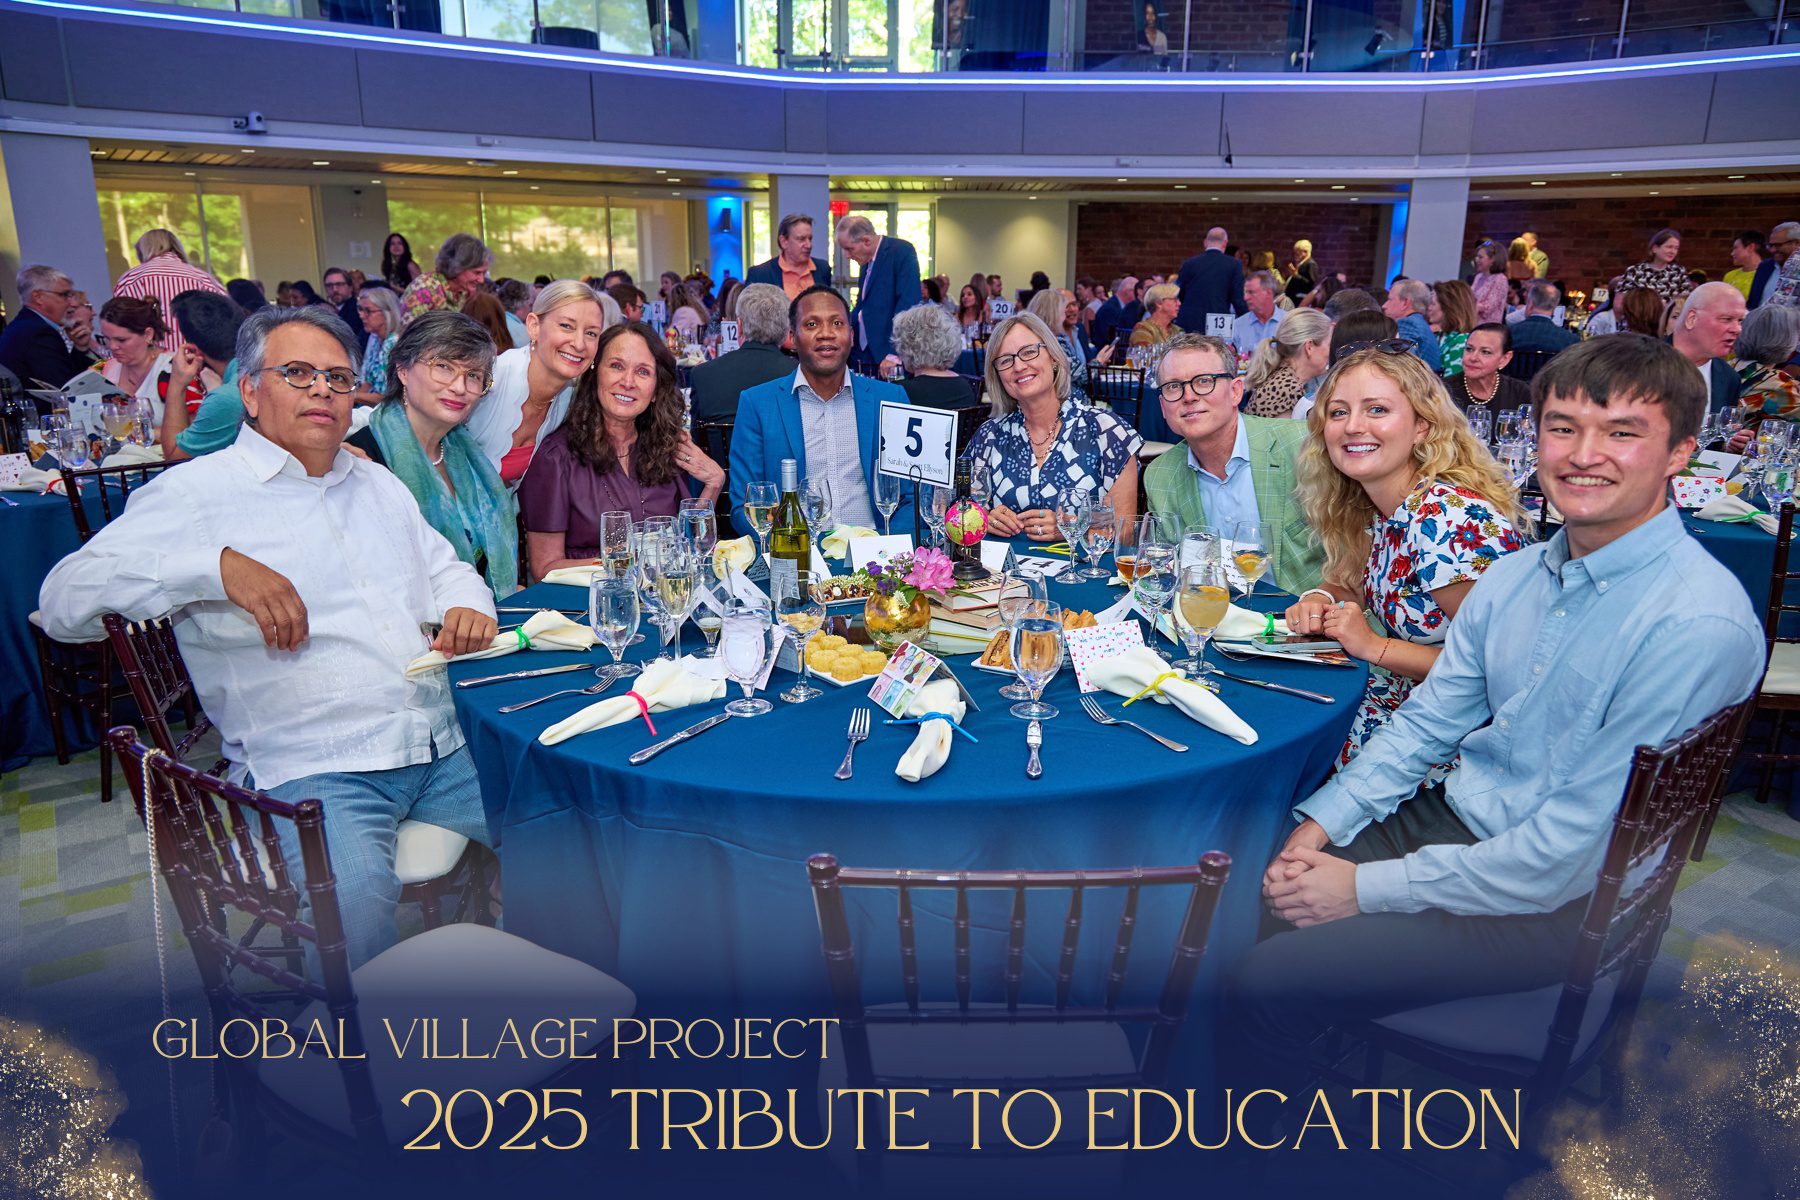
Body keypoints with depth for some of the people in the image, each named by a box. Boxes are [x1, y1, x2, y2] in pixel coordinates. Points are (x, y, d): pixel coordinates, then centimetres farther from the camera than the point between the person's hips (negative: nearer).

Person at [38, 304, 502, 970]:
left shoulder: (378, 483, 21)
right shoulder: (197, 492, 3)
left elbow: (446, 568, 29)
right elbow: (64, 601, -4)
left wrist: (467, 605, 4)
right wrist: (218, 564, -19)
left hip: (447, 746, 6)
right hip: (313, 766, -5)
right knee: (353, 897, -34)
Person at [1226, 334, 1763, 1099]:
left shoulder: (1699, 623, -21)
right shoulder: (1514, 576, 3)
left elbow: (1576, 843, -23)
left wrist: (1368, 888, -20)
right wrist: (1319, 827, -6)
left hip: (1557, 900, -7)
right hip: (1449, 820, 7)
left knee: (1264, 983, -18)